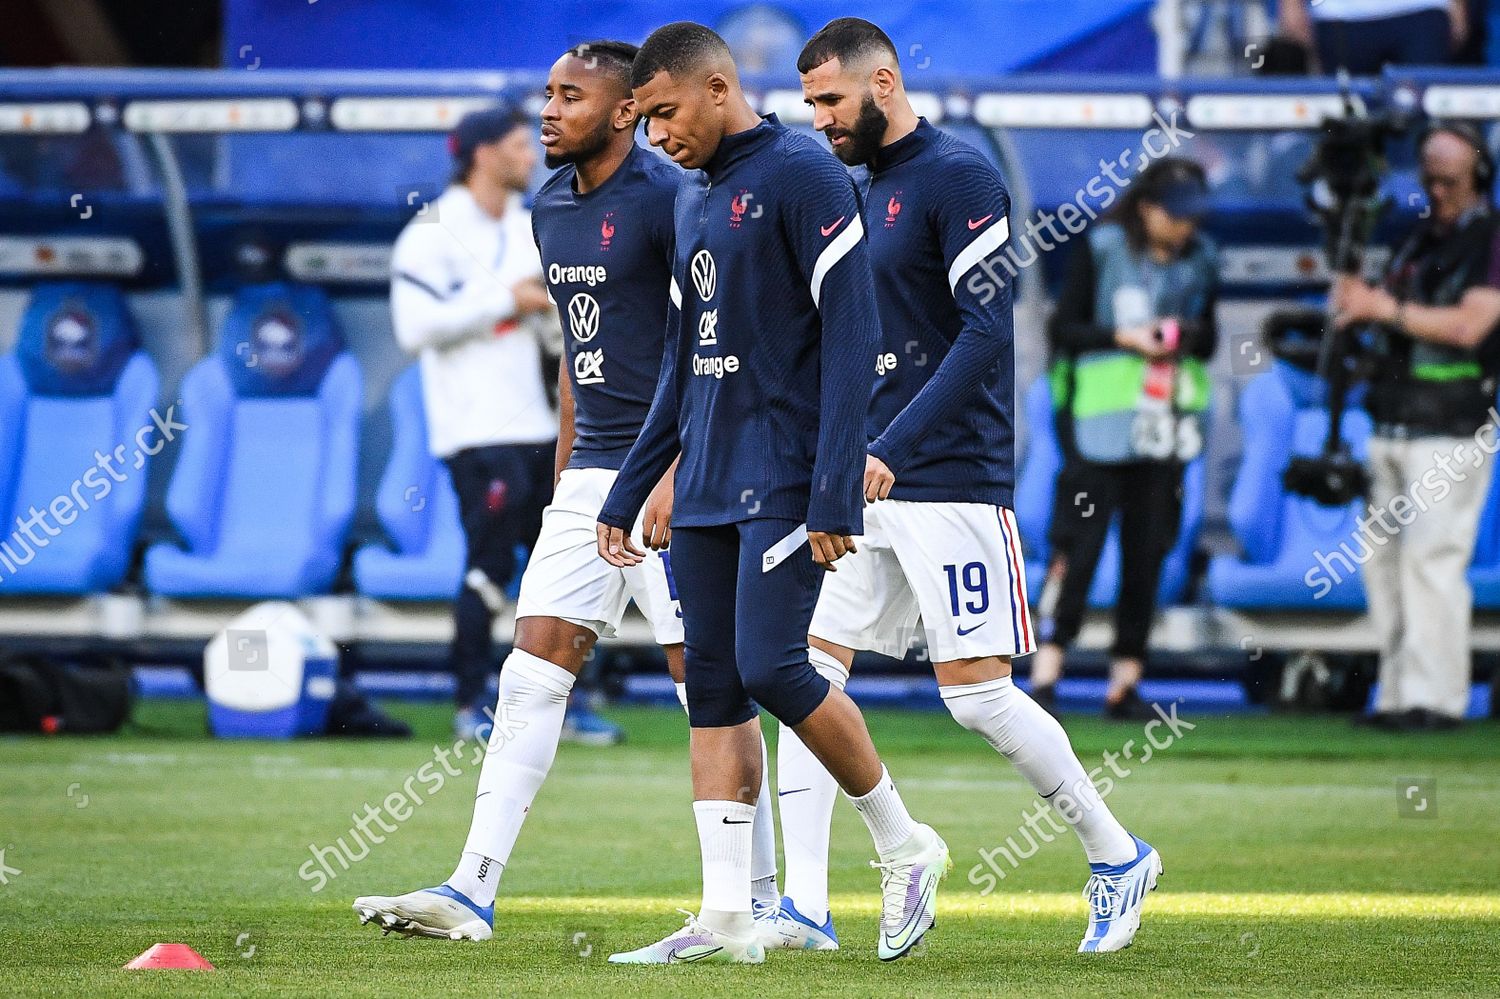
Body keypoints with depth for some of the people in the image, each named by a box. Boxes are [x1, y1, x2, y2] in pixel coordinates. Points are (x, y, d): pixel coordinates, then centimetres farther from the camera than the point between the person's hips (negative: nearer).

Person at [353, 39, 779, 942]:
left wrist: (674, 475, -22)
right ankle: (474, 892, -2)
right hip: (590, 479, 8)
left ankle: (759, 902, 5)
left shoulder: (666, 200, -12)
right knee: (533, 673, 1)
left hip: (669, 472, -8)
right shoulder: (553, 209, 13)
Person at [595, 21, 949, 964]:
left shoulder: (802, 175, -10)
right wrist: (626, 496, 20)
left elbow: (852, 338, -15)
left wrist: (836, 495, -21)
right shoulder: (694, 199, 17)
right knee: (713, 689, 3)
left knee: (769, 667, -15)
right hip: (708, 488, 8)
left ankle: (905, 847, 5)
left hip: (786, 482, -8)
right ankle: (727, 916, 4)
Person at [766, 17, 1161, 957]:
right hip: (866, 481, 8)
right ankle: (804, 904, -3)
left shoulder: (959, 176, -11)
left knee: (977, 692, -6)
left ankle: (1118, 855, 12)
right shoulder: (862, 189, 16)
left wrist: (893, 451, -23)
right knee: (810, 668, -2)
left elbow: (987, 332, -18)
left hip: (950, 482, -8)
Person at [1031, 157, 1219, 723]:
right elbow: (1063, 329, -2)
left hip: (1166, 426, 4)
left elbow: (1208, 341, 17)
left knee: (1148, 552, 3)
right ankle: (1045, 676, -11)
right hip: (1100, 420, -4)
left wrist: (1194, 337, -6)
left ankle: (1125, 685, 8)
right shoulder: (1101, 249, -2)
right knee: (1078, 547, -11)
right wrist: (1123, 337, -15)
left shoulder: (1200, 260, 10)